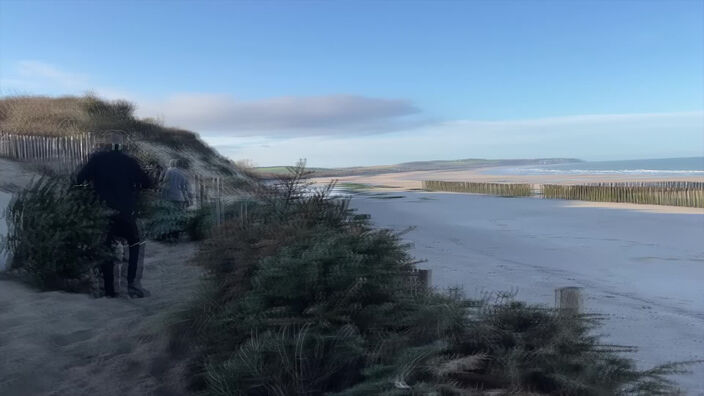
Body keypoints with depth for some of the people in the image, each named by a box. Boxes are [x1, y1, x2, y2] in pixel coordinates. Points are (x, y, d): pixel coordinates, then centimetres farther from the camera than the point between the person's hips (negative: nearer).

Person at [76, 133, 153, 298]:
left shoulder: (97, 158, -1)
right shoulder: (129, 162, -3)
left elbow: (80, 179, -1)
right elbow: (148, 183, -2)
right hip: (125, 212, -1)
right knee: (134, 244, 14)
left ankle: (109, 289, 10)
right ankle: (132, 282, 0)